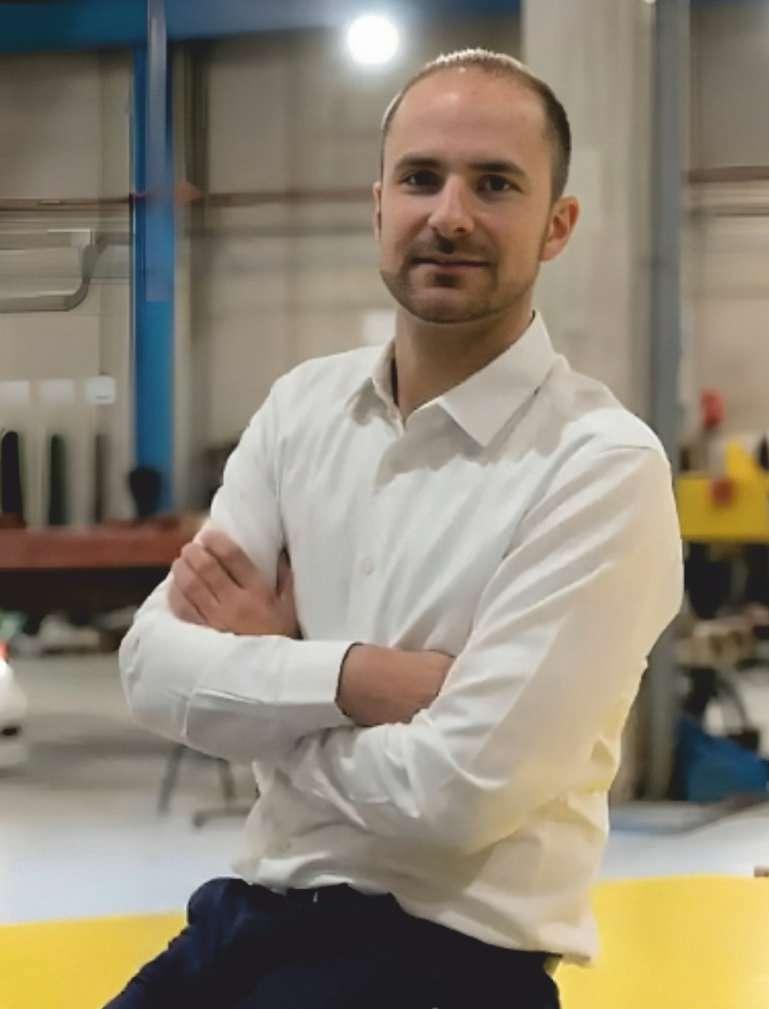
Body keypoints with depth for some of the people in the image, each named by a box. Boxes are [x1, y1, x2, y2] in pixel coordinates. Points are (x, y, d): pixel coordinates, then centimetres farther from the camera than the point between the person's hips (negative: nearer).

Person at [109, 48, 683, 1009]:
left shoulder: (603, 468, -15)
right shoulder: (303, 404, 5)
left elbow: (457, 794, -20)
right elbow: (155, 667, -3)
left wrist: (258, 672, -5)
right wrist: (364, 677, -18)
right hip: (248, 916, 6)